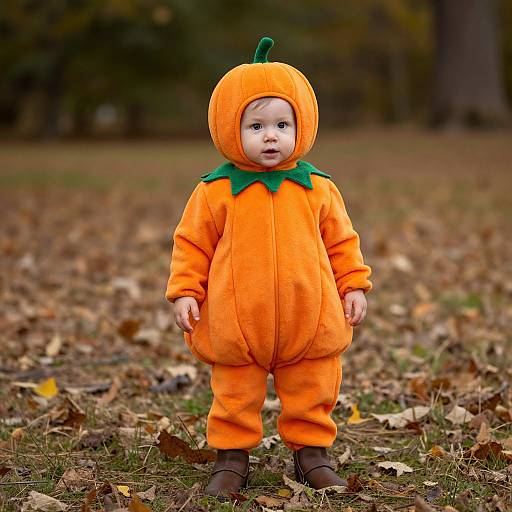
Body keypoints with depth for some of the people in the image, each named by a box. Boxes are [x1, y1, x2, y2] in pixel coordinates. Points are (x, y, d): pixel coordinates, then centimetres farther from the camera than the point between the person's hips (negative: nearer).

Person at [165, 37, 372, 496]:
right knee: (236, 396, 9)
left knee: (313, 393, 13)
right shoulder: (216, 192, -5)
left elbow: (341, 242, 11)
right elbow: (192, 243, 2)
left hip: (309, 320, 2)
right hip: (236, 323, -2)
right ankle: (232, 456, 24)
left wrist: (354, 286, 7)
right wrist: (184, 291, -5)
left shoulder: (318, 188, 2)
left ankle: (312, 451, 30)